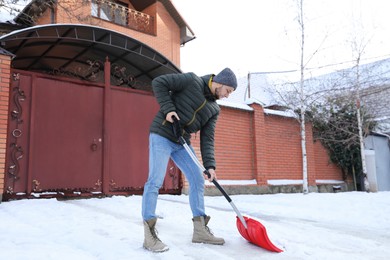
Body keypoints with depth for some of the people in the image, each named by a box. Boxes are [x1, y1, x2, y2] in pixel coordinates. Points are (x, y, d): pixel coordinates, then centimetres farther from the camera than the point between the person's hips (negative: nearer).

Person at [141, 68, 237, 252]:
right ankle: (149, 236, -7)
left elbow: (207, 138, 2)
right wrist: (168, 108, -19)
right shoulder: (192, 81, -9)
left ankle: (200, 230, 12)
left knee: (197, 180, 3)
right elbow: (158, 82, -10)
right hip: (162, 136, -7)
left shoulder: (214, 109, 9)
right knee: (155, 181, -13)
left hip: (182, 142, 8)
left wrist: (209, 165, -11)